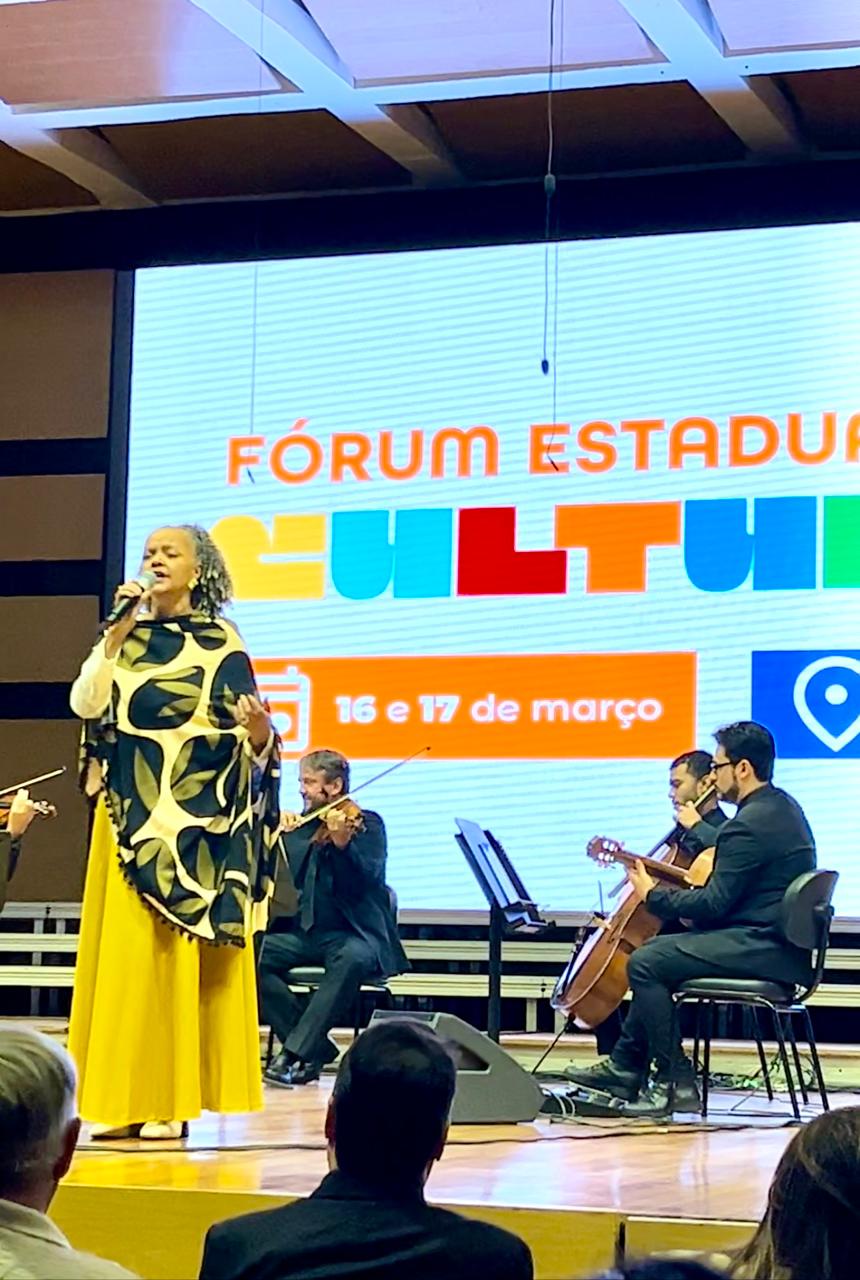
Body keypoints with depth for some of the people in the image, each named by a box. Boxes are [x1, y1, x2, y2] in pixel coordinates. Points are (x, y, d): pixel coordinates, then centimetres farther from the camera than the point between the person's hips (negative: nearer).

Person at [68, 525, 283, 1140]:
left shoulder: (220, 641, -1)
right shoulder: (127, 636, 12)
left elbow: (244, 735, -5)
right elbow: (85, 705, -1)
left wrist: (259, 731, -27)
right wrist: (116, 636, -7)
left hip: (191, 817, -5)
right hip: (127, 812, 5)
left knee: (174, 951, -5)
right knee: (121, 949, 2)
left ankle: (170, 1100, -1)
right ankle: (125, 1097, 6)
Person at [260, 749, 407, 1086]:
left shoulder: (366, 824, 1)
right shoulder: (298, 827, 17)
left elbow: (368, 877, -15)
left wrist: (342, 842, -34)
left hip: (353, 935, -5)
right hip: (299, 932, 5)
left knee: (353, 958, -39)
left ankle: (294, 1054, -34)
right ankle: (316, 1048, -15)